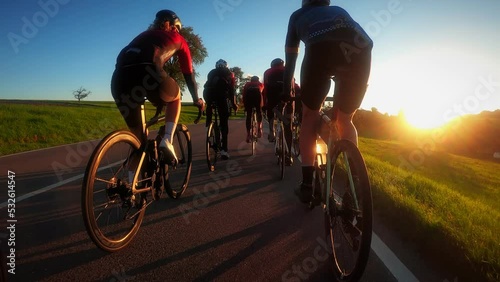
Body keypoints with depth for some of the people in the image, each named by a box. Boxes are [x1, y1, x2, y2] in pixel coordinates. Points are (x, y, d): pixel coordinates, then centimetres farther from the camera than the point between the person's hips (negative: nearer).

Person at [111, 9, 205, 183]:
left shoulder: (144, 35, 40)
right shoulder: (177, 39, 27)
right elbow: (189, 75, 31)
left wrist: (153, 98, 56)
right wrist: (196, 99, 44)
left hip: (119, 77, 5)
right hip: (145, 72, -5)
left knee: (136, 137, 20)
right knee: (175, 98, 29)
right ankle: (167, 140, 9)